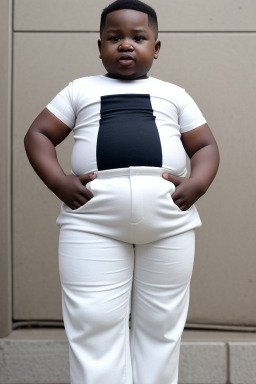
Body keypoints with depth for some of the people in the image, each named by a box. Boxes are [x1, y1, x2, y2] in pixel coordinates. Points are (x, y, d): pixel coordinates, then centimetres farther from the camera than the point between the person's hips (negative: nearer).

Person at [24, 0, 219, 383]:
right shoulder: (81, 90, 16)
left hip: (169, 222, 2)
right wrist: (58, 182, -4)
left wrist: (197, 184, -3)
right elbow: (38, 135, 13)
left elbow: (206, 146, 18)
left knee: (160, 326, 7)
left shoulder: (174, 95, 19)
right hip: (92, 224, -1)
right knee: (95, 327, -3)